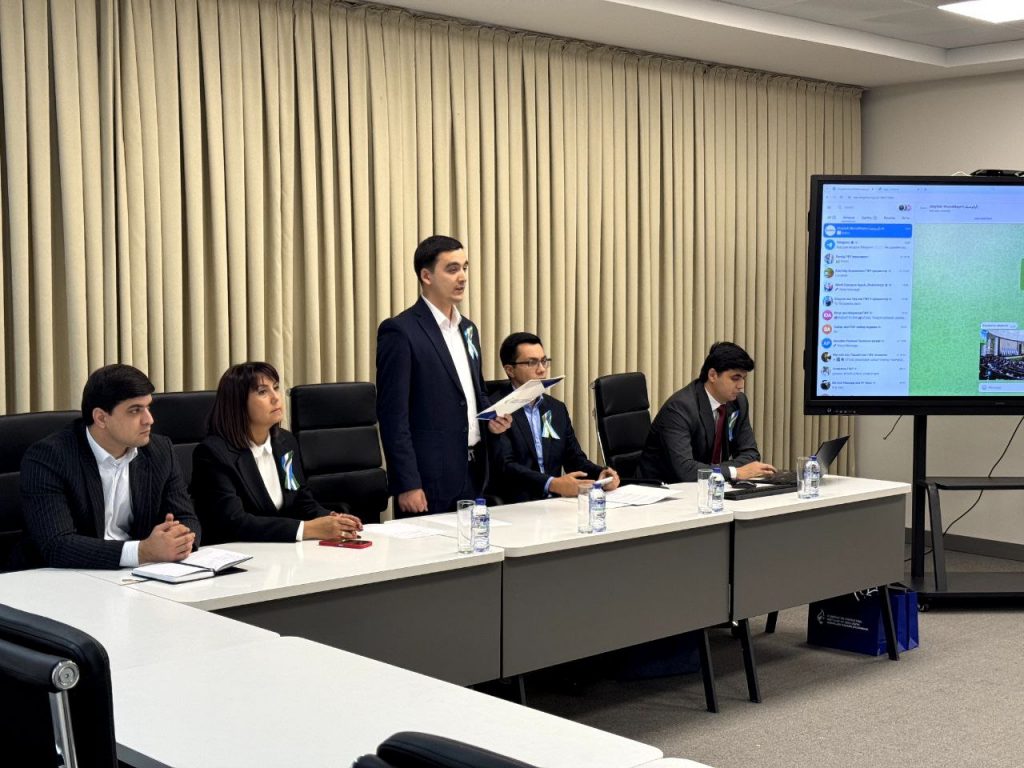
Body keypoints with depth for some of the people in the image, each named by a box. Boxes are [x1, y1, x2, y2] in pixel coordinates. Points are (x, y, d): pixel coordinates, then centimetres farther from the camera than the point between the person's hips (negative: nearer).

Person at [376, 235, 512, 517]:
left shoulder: (467, 329, 15)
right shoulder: (400, 331, -10)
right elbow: (392, 413, -13)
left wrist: (491, 417, 4)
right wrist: (407, 485, -17)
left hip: (473, 473, 7)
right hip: (429, 480, -7)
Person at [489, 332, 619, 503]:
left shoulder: (557, 409, 17)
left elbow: (574, 458, 16)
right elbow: (505, 465, -15)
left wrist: (601, 474, -5)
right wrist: (552, 484, -27)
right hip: (515, 506, -5)